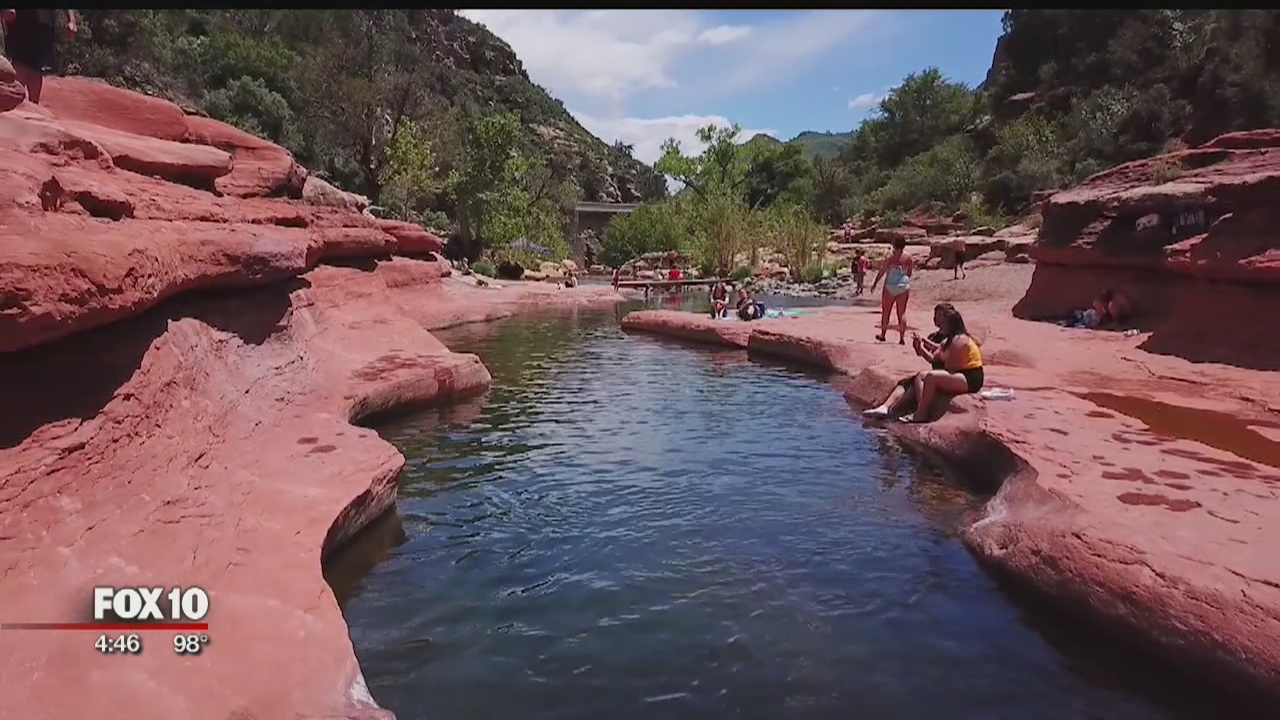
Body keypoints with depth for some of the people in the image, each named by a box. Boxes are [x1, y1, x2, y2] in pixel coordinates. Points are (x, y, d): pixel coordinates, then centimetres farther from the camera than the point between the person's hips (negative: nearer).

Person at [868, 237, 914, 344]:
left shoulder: (890, 256, -9)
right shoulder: (908, 258, 0)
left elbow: (882, 271, -8)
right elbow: (909, 273, 7)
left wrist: (875, 283, 0)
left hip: (890, 286, -2)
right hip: (904, 287, 2)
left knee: (885, 311, 12)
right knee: (902, 312, 6)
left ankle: (882, 334, 20)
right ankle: (902, 338, 1)